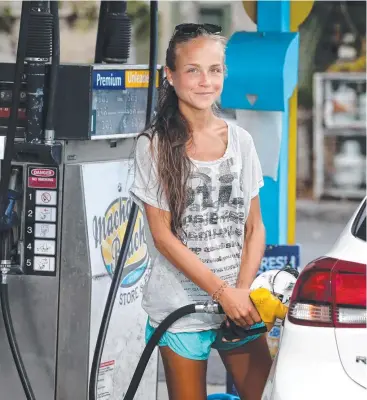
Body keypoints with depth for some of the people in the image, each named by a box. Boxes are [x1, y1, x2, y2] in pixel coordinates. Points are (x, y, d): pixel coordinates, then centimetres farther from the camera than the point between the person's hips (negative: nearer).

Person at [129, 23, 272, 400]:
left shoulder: (240, 141, 6)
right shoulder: (155, 144, -5)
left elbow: (254, 227, 7)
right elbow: (163, 235, -8)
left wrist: (243, 290, -10)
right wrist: (223, 292, -15)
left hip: (240, 301, 3)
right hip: (181, 306, -3)